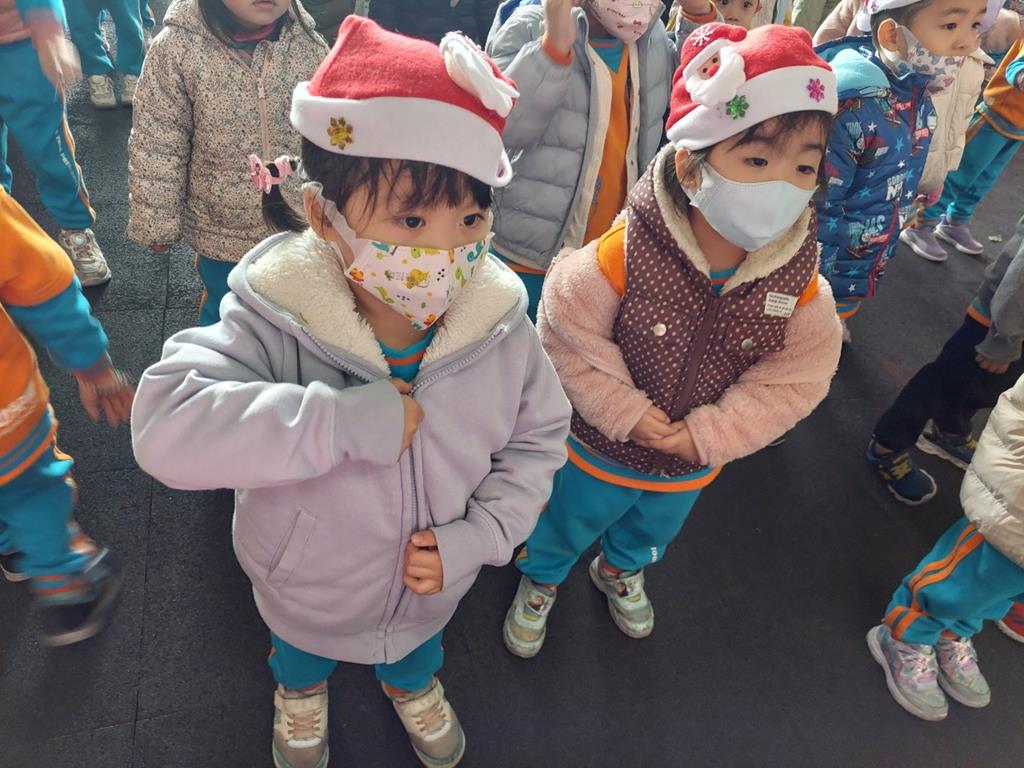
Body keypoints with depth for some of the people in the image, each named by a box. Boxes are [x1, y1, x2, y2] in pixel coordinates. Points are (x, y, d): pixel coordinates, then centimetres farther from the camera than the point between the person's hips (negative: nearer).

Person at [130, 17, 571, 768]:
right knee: (303, 646, 35)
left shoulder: (498, 323, -26)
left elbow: (538, 437, -12)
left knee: (419, 643, 36)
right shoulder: (281, 325, -34)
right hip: (307, 587, -1)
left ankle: (411, 683, 74)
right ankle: (300, 688, 73)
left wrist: (474, 538, -23)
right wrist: (353, 420, -49)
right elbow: (166, 426, -47)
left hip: (430, 586, 2)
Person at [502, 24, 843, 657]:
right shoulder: (622, 255, -32)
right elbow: (571, 338, -23)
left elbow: (798, 375, -12)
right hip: (600, 449, -3)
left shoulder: (799, 281, -20)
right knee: (565, 524, 24)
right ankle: (540, 580, 59)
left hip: (693, 465, 4)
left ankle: (620, 570, 69)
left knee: (652, 532, 34)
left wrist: (708, 433, -19)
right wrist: (627, 412, -24)